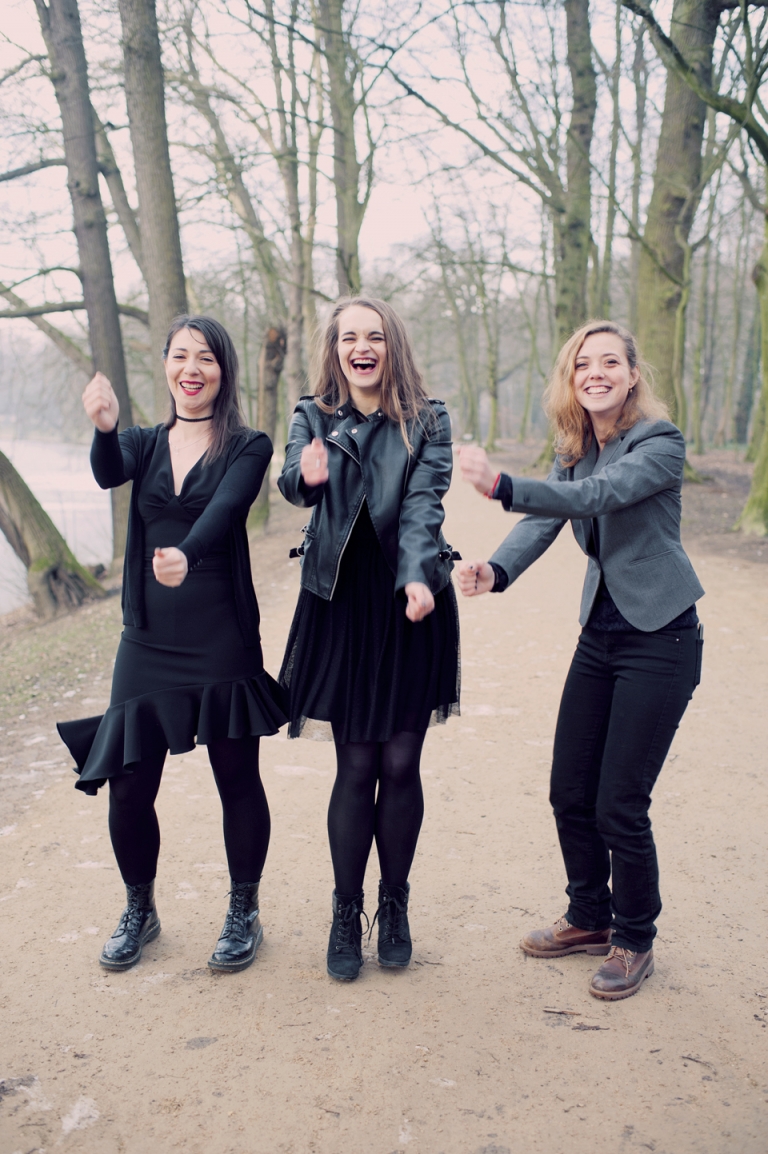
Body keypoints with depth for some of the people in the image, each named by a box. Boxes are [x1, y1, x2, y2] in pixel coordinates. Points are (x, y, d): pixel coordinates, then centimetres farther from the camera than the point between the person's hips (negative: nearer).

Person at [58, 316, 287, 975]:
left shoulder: (247, 449, -1)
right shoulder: (143, 444, 10)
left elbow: (224, 510, -21)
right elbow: (109, 473, -13)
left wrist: (186, 555, -41)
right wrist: (105, 427, -35)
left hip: (224, 640, -3)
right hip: (149, 641, 3)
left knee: (238, 780, 6)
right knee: (128, 787, 5)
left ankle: (244, 914, 27)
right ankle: (140, 911, 30)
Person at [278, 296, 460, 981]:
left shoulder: (427, 422, 1)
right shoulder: (313, 417, 4)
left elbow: (424, 506, -13)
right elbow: (293, 483, -15)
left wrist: (418, 577, -30)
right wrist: (307, 475, -39)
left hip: (411, 603, 0)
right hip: (341, 604, 0)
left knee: (400, 764, 5)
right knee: (356, 767, 2)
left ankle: (395, 906, 25)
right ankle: (346, 914, 20)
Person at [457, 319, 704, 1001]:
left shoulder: (661, 442, -13)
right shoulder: (576, 451, 7)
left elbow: (597, 496, -31)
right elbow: (546, 520, -8)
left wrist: (503, 487, -44)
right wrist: (497, 569, -29)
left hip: (660, 639, -7)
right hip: (600, 635, 7)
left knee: (620, 805, -3)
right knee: (570, 793, 10)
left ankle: (635, 939, 20)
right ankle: (591, 919, 32)